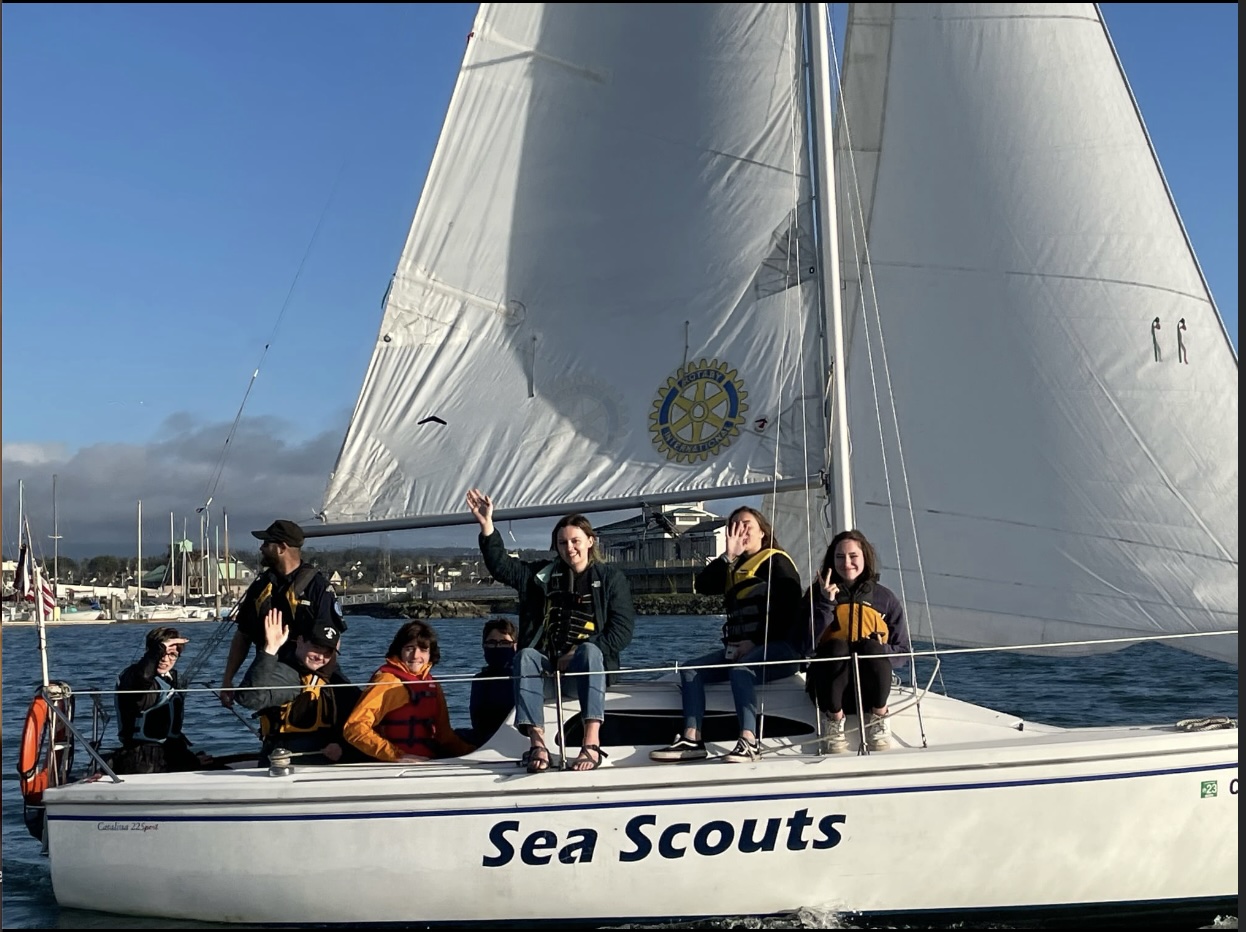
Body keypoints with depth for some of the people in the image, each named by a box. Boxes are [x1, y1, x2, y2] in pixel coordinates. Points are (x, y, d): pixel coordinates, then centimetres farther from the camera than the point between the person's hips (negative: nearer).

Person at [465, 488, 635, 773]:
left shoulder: (610, 578, 9)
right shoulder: (543, 574, 18)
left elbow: (622, 630, -1)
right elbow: (501, 566, 7)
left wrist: (579, 654, -13)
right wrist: (487, 526, -6)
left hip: (589, 663, -2)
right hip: (548, 663, 2)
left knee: (589, 650, -35)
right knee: (525, 656, -30)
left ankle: (592, 744, -48)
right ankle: (538, 745, -44)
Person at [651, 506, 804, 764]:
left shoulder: (777, 562, 1)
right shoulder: (733, 567, 22)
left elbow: (789, 610, -11)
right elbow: (703, 585, 4)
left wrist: (755, 642, -17)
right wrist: (728, 556, -6)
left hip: (779, 647, -7)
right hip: (739, 648, 7)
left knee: (740, 670, -35)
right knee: (691, 669, -10)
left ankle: (749, 742, -42)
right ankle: (692, 739, -22)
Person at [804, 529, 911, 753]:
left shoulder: (884, 598, 6)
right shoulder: (819, 593, 3)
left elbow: (903, 652, 7)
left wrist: (882, 650, -14)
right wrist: (825, 603, -18)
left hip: (870, 691, 1)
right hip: (830, 687, -1)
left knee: (871, 646, -30)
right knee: (837, 646, -31)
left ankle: (879, 718, -12)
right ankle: (834, 720, -15)